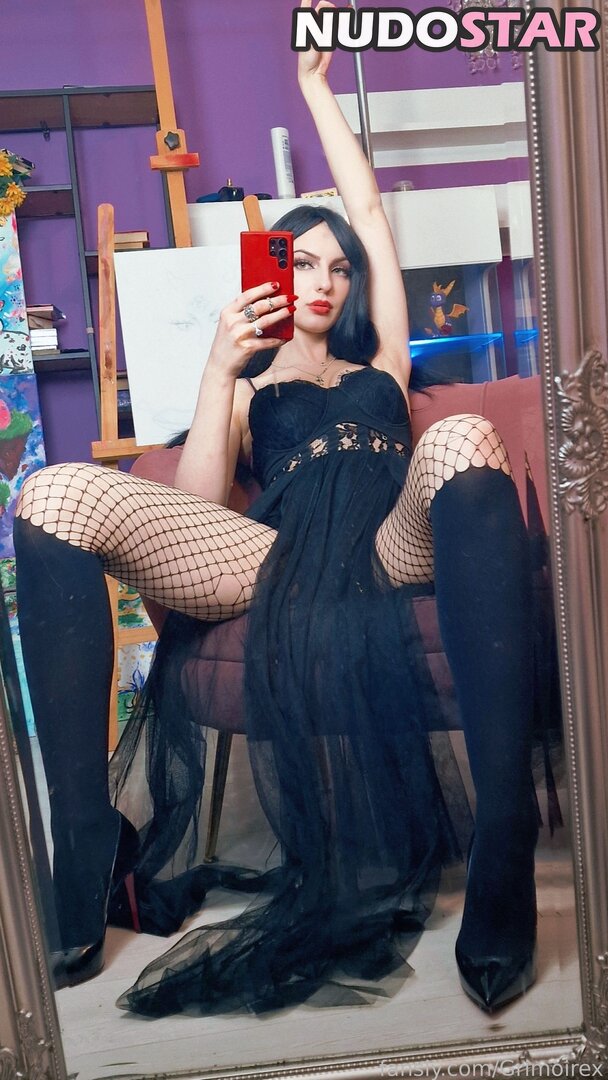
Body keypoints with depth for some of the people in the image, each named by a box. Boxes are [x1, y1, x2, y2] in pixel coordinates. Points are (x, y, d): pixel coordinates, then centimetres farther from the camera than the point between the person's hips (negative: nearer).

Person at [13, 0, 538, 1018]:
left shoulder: (381, 368, 32)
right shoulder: (249, 388, 30)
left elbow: (369, 212, 34)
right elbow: (198, 504, 12)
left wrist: (314, 85, 43)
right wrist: (217, 372, 5)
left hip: (395, 546, 1)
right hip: (275, 558, 0)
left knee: (464, 439, -35)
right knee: (56, 495, -22)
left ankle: (506, 847, -40)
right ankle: (86, 856, -26)